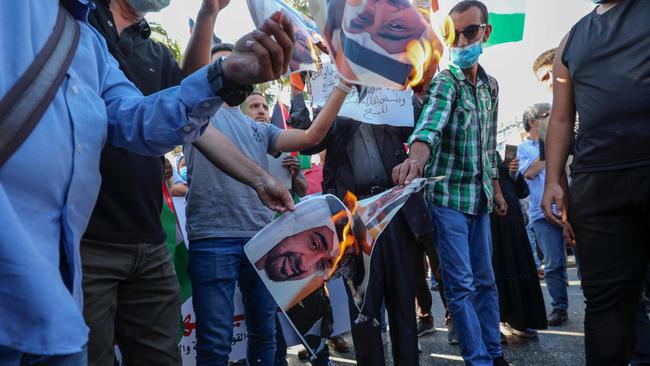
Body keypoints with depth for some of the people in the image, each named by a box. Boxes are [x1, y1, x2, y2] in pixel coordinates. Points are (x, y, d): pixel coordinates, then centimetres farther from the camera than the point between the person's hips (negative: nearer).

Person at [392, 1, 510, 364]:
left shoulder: (491, 85, 10)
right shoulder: (445, 81, -11)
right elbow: (431, 121, -33)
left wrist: (496, 188, 18)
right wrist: (417, 156, -53)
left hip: (480, 197, 7)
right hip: (448, 195, -7)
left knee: (486, 280, 14)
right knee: (462, 286, -3)